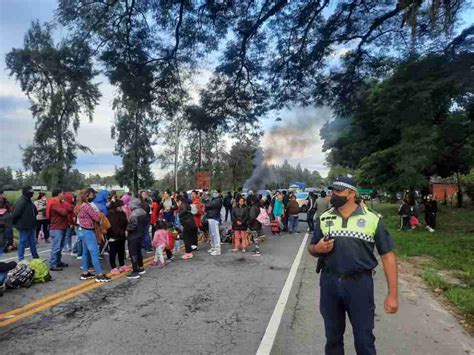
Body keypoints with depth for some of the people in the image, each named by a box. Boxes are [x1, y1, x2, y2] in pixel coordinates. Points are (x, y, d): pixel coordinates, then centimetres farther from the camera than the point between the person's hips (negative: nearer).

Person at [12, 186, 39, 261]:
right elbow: (15, 214, -21)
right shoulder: (21, 202, -19)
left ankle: (35, 256, 26)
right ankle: (21, 259, 12)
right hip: (24, 227, -9)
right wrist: (15, 223, -10)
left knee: (33, 242, 16)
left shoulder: (29, 201, 11)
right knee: (23, 242, 2)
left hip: (31, 226, 9)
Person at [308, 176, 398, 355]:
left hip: (359, 283, -2)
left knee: (364, 339, 10)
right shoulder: (324, 219, 2)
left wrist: (392, 294, -6)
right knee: (333, 337, 17)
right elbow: (311, 248, 12)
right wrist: (317, 248, -13)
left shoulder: (372, 219, -6)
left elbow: (387, 256, -3)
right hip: (329, 283, 3)